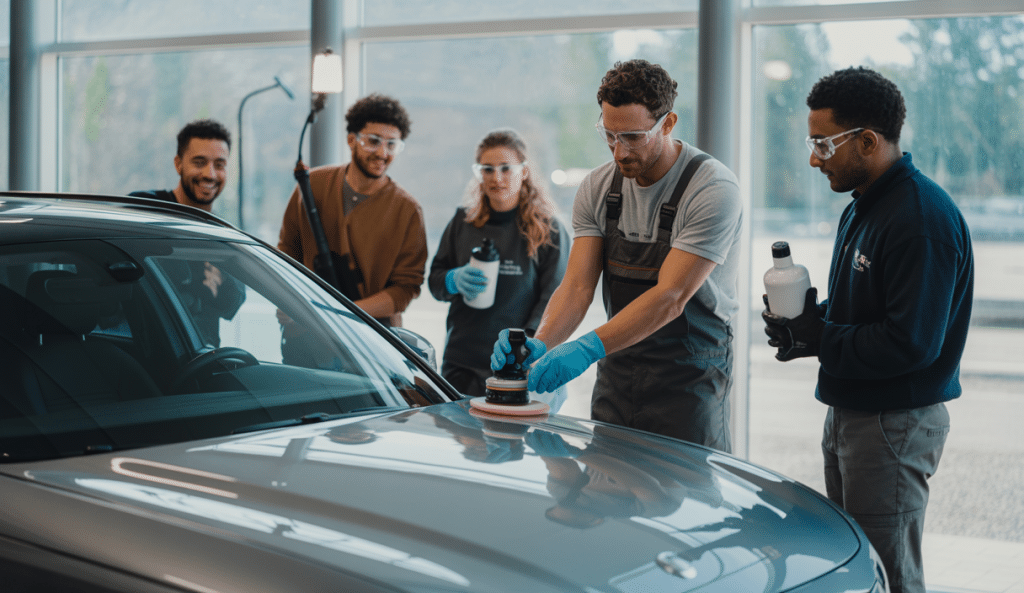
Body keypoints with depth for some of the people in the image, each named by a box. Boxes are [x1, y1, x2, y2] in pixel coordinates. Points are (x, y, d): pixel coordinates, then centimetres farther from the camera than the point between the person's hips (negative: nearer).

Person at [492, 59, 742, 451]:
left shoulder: (713, 189, -18)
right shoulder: (598, 187, 0)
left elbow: (670, 298, -25)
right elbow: (578, 286, -6)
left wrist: (588, 348, -35)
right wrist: (539, 343, -26)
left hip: (689, 374, -5)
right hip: (619, 366, 5)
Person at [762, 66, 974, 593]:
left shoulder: (923, 218, -21)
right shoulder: (862, 207, 13)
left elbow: (912, 343, -26)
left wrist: (818, 340, -17)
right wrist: (811, 315, 3)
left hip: (896, 426, -10)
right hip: (849, 413, 10)